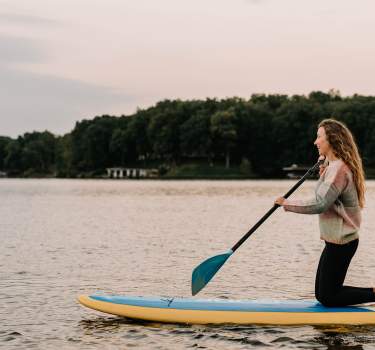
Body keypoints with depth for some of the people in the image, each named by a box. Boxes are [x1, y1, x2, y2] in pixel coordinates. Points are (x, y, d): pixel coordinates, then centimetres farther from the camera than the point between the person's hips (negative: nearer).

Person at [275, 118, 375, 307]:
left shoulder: (338, 168, -20)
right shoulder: (334, 166, 12)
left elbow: (320, 204, -27)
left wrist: (287, 204, -18)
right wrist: (323, 175, 9)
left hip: (340, 242, -10)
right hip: (337, 240, 10)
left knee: (327, 298, -2)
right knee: (321, 294, 15)